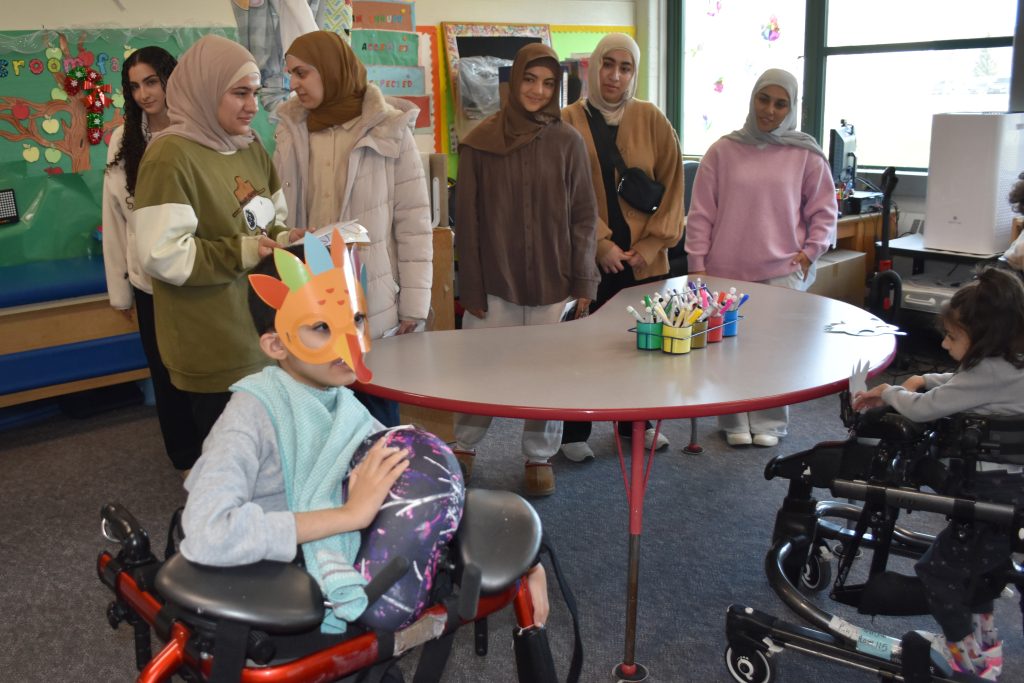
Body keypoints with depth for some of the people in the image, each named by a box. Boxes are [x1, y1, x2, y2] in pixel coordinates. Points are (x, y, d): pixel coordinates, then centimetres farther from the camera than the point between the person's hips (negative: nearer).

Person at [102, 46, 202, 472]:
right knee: (167, 374, 15)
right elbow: (115, 217, 4)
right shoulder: (123, 141, 1)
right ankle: (186, 457, 35)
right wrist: (119, 288, 5)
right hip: (150, 281, 3)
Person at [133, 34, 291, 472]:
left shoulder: (251, 147, 9)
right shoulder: (171, 156, -15)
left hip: (263, 332, 7)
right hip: (215, 349, -7)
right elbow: (162, 254, -21)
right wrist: (243, 252, -19)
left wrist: (284, 240, -4)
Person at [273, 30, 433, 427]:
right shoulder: (291, 131, 5)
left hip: (373, 306, -3)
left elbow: (414, 221, -5)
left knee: (374, 421, 9)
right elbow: (279, 218, 8)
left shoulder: (389, 129, -6)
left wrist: (414, 302, -6)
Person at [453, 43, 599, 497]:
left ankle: (540, 457, 24)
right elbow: (467, 220, 2)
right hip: (495, 282, 0)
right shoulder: (480, 143, 0)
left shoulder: (567, 142, 1)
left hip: (552, 281, 1)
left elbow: (583, 217, 3)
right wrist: (470, 286, -2)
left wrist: (583, 284, -2)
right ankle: (463, 448, 25)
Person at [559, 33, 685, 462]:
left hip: (644, 258, 3)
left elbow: (671, 185, 4)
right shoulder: (569, 122, 0)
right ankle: (574, 432, 17)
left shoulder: (651, 120, 6)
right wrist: (600, 244, -13)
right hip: (588, 258, -2)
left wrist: (652, 243, -4)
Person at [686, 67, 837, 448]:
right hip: (726, 272, 0)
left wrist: (810, 252, 1)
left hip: (782, 273, 0)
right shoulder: (723, 150, 4)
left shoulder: (805, 155, 5)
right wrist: (697, 264, 1)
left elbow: (823, 211, 12)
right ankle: (734, 423, 21)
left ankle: (769, 423, 18)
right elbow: (700, 213, 4)